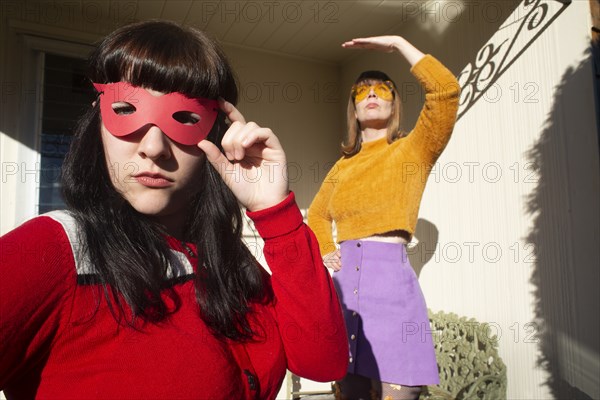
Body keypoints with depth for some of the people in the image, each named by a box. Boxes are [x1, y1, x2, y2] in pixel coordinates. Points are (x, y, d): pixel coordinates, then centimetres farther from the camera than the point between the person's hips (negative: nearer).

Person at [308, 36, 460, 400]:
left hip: (390, 277, -4)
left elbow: (446, 88, -12)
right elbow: (317, 213, 30)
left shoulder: (412, 150, 4)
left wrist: (397, 43, -3)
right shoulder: (344, 165, 16)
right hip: (344, 282, 5)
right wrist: (325, 249, 12)